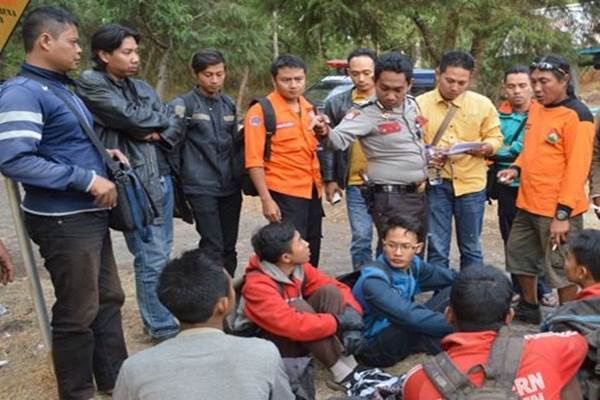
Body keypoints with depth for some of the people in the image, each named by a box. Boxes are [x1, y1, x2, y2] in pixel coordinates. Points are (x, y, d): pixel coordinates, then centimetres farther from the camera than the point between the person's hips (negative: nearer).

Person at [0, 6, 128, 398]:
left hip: (91, 214, 9)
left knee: (109, 299, 18)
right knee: (78, 313, 4)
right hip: (63, 221, -9)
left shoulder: (62, 86, 12)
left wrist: (103, 153, 6)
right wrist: (87, 179, -23)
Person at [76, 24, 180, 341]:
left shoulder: (141, 87, 16)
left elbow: (172, 124, 11)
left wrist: (157, 133, -10)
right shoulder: (90, 84, -5)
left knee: (161, 254, 14)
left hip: (162, 178, 7)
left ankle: (157, 316, 29)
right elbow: (131, 117, -16)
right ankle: (162, 326, 11)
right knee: (151, 258, -3)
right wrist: (159, 120, 2)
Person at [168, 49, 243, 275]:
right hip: (201, 187, -5)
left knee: (229, 248, 9)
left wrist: (239, 174, 12)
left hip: (230, 187, 5)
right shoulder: (184, 104, -4)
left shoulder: (229, 104, 13)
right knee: (213, 247, -9)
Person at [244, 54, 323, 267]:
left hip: (312, 192, 7)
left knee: (312, 254, 15)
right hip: (284, 193, -7)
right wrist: (266, 199, -18)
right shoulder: (261, 111, -11)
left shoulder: (308, 108, 10)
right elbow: (254, 160, -15)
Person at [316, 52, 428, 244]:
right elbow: (340, 139, -33)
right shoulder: (366, 113, -18)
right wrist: (326, 133, -52)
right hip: (391, 199, -7)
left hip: (418, 194, 8)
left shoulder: (411, 104, 5)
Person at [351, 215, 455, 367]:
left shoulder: (412, 265, -3)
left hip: (402, 333, 8)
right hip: (373, 348, -8)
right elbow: (409, 316, -38)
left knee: (452, 291, 2)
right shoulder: (373, 280, -28)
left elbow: (451, 276, 2)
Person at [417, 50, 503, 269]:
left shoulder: (482, 104, 3)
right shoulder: (420, 103, -1)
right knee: (436, 248, 5)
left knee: (471, 248, 13)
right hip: (435, 183, -1)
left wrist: (484, 147, -15)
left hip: (471, 183, 1)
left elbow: (495, 137, 7)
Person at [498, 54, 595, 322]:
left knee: (561, 268, 3)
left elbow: (577, 167, -19)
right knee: (519, 255, 19)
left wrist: (563, 214, -22)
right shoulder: (536, 108, 9)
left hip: (557, 210, -8)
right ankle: (529, 308, 38)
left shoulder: (576, 115, -15)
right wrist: (517, 168, 3)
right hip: (528, 204, 9)